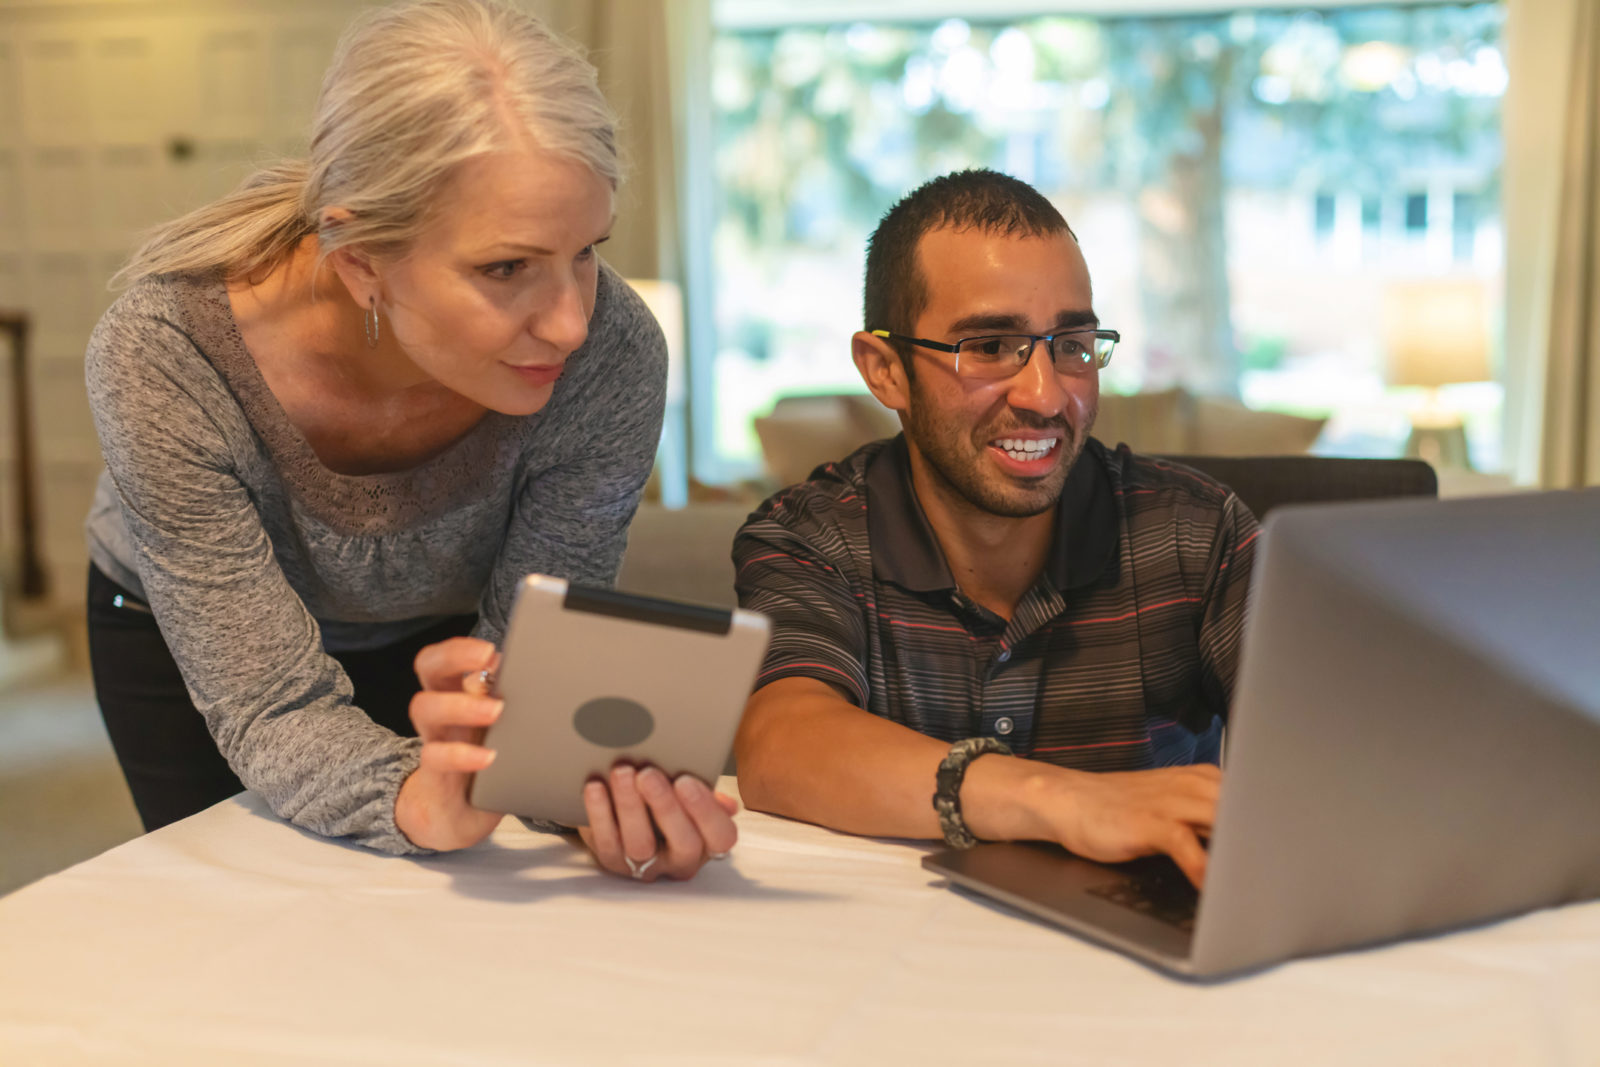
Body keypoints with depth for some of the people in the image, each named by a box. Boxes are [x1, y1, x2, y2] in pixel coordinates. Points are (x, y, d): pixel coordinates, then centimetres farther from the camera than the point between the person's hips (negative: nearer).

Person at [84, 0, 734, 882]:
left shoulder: (611, 355, -35)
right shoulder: (159, 355, -38)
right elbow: (271, 709, -34)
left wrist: (615, 784, -49)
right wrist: (412, 800, -57)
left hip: (441, 636, 1)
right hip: (176, 638, -1)